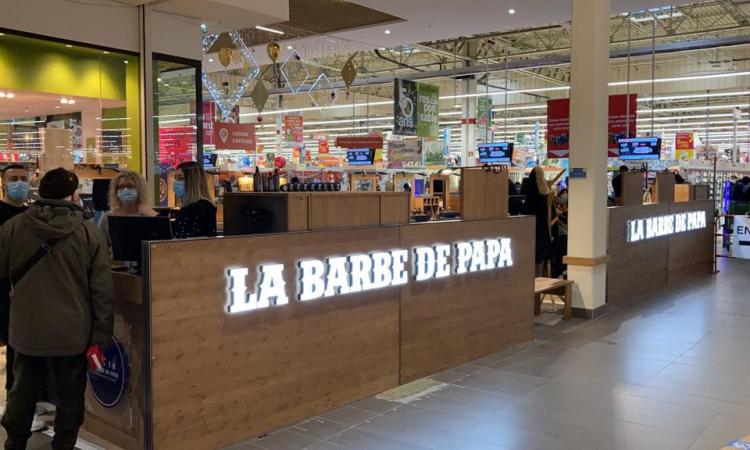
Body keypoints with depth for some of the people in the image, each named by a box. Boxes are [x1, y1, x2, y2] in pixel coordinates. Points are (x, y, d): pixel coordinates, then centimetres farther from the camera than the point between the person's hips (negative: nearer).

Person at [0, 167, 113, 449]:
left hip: (26, 331, 2)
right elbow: (102, 291, -10)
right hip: (72, 334, -2)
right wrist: (99, 338, -5)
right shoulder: (89, 232, -10)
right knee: (69, 397, 11)